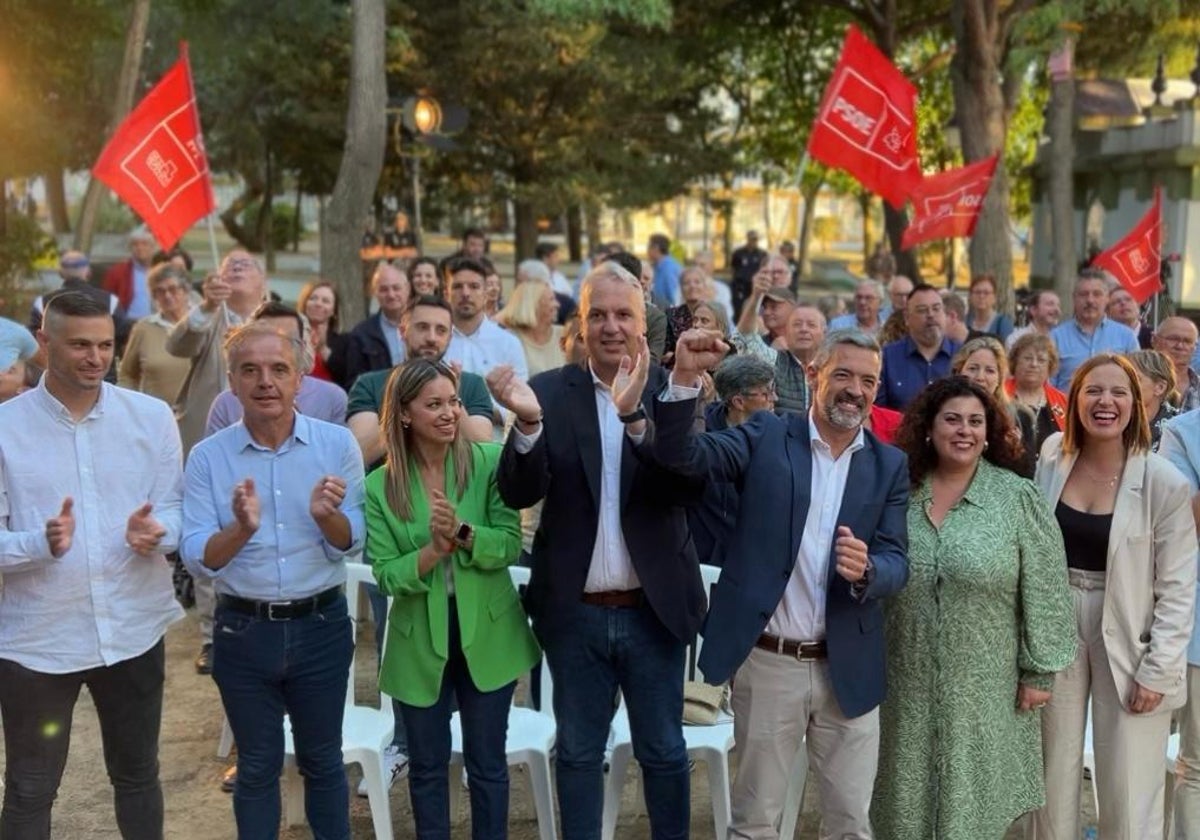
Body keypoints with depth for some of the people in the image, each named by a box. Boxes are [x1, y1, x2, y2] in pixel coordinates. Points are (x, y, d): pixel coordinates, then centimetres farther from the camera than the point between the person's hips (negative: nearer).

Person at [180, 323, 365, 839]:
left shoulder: (337, 444, -6)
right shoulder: (207, 457, -7)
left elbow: (351, 544, -6)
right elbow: (196, 560, -11)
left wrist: (327, 516, -27)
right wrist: (241, 529, -30)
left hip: (321, 625, 0)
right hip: (243, 630, 0)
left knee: (322, 760, 16)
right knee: (257, 767, 16)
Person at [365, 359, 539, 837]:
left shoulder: (490, 462, -7)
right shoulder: (379, 487, -6)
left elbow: (511, 545, -11)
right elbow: (387, 576, -8)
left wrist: (463, 533, -27)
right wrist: (434, 550, -24)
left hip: (489, 636, 0)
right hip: (419, 643, 1)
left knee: (488, 763, 13)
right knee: (427, 766, 15)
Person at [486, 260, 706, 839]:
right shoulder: (550, 392, -4)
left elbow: (692, 487, -18)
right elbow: (519, 494, -11)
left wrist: (636, 415, -32)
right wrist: (528, 422, -30)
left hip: (654, 609, 0)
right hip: (575, 612, 1)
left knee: (664, 751, 15)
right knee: (577, 753, 16)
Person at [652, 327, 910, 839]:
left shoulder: (890, 465, 4)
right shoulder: (765, 437, -2)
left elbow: (897, 563, -2)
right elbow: (680, 454, -14)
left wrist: (865, 570, -25)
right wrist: (685, 377, -29)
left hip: (847, 667, 2)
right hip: (768, 662, -2)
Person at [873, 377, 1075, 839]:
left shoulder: (1019, 498, -8)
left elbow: (1044, 592, -7)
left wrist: (1039, 672, -8)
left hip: (985, 687, -2)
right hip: (908, 684, 3)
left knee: (974, 802, 10)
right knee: (909, 799, 13)